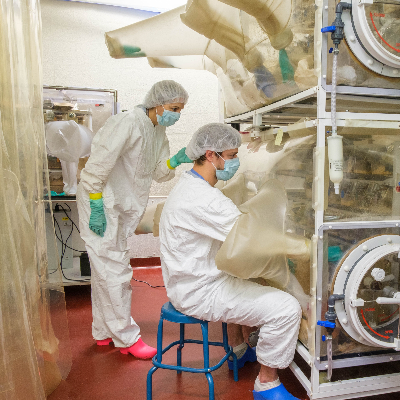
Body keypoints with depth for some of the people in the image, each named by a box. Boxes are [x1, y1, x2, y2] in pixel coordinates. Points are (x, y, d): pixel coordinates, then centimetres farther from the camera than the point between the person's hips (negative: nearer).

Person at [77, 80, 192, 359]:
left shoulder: (158, 130, 8)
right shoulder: (128, 124, -21)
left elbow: (158, 173, 10)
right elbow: (96, 166, -24)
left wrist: (176, 161, -10)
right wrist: (96, 208, -23)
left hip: (123, 208, 9)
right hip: (102, 205, -9)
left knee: (105, 271, 17)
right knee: (114, 272, -2)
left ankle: (104, 332, 32)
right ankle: (126, 338, 13)